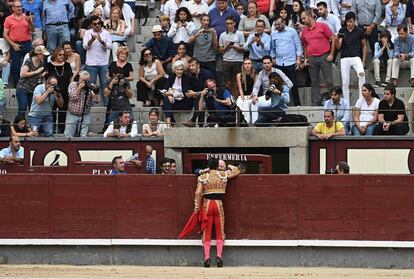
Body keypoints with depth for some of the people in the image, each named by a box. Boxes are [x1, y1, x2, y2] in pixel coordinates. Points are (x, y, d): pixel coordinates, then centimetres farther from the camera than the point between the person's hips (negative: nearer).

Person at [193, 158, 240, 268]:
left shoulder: (203, 177, 1)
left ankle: (207, 257, -7)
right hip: (219, 204, 0)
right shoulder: (223, 175, 3)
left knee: (207, 232, 3)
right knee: (220, 232, 7)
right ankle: (219, 256, -8)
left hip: (207, 204, 0)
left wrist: (197, 207, 2)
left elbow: (198, 193, -4)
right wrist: (229, 166, 33)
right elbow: (237, 171, 17)